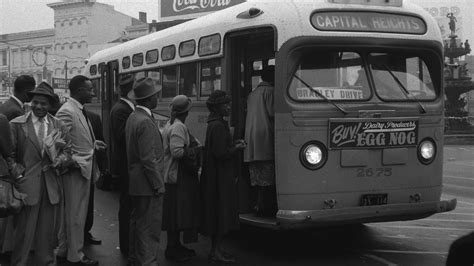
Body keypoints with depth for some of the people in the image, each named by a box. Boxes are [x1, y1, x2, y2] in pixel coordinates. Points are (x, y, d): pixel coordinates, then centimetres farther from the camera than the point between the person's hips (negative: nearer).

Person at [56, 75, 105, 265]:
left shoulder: (80, 111, 12)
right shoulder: (66, 112, -17)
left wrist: (93, 144, 5)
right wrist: (77, 161, -21)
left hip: (85, 169, 9)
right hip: (76, 170, -9)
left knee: (71, 212, 17)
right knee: (77, 214, 1)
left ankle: (63, 250, 28)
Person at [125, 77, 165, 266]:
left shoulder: (132, 117, 9)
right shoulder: (145, 122, -21)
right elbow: (148, 160, -23)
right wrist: (158, 185, -16)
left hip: (135, 182, 10)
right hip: (148, 185, -10)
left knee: (137, 222, 19)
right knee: (150, 229, -4)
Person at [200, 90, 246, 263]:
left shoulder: (214, 124, 13)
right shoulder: (218, 126, -18)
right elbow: (220, 153, -23)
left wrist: (234, 145, 10)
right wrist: (237, 148, -9)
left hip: (216, 176, 10)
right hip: (219, 177, -10)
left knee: (218, 214, 15)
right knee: (220, 213, -3)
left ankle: (216, 249, 22)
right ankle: (216, 252, 4)